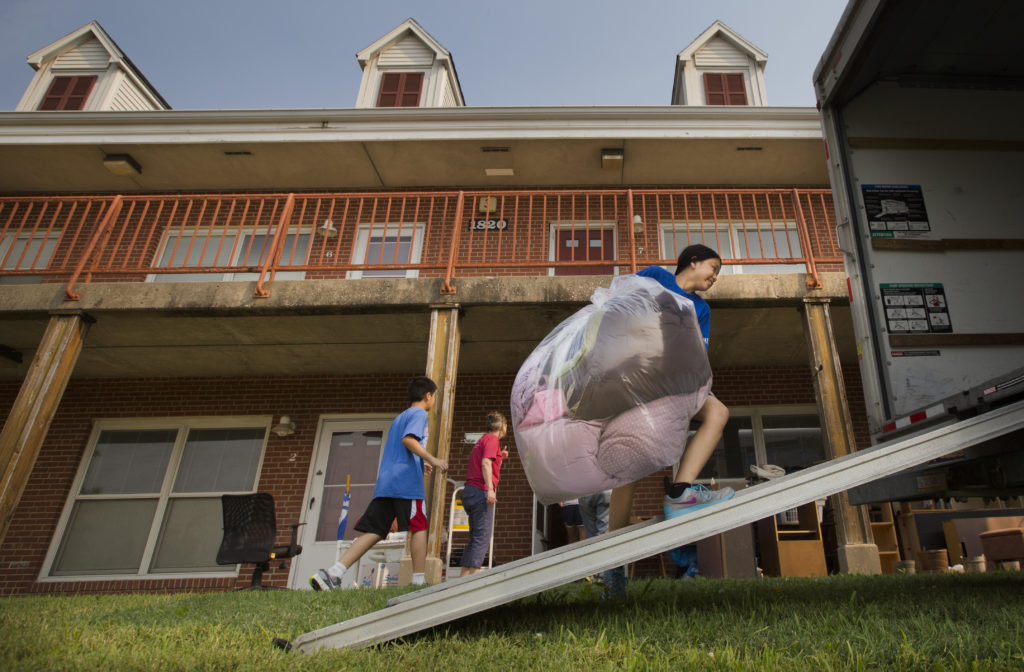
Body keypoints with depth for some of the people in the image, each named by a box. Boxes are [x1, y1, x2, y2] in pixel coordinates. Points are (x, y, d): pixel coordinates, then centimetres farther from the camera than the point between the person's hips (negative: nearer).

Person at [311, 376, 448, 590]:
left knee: (373, 532, 2)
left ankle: (331, 574, -6)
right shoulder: (419, 414, 1)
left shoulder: (399, 417, 28)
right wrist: (431, 459, -21)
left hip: (385, 482, 8)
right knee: (419, 526, 2)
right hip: (406, 481, -8)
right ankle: (419, 580, 3)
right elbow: (408, 439, -18)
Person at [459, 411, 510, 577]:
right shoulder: (492, 439, -4)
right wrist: (490, 489, -25)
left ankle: (464, 575, 14)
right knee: (483, 537, -10)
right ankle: (473, 573, -15)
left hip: (470, 491, 10)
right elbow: (486, 463, -18)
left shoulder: (483, 439, 24)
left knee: (475, 537, 13)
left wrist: (500, 457, 22)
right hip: (480, 491, -10)